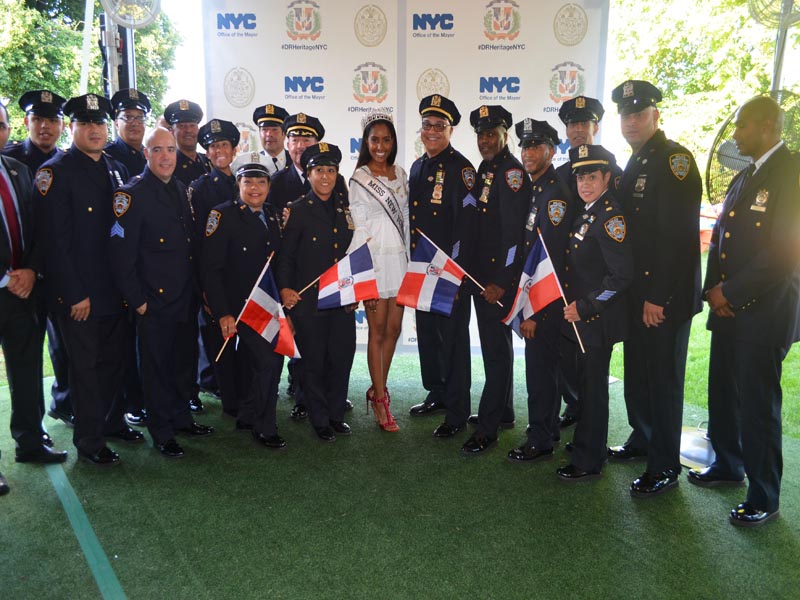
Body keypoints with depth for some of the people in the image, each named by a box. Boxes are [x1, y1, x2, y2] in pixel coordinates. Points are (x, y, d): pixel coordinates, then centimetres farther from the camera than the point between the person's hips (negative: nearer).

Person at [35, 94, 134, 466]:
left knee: (113, 360, 16)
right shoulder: (55, 172, -9)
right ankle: (89, 441, 19)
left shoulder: (116, 170, 11)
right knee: (86, 365, 5)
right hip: (78, 294, -6)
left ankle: (113, 422, 34)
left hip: (115, 289, 6)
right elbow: (55, 240, -14)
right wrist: (75, 295, -16)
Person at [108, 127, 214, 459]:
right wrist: (137, 300, -14)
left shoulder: (181, 190, 10)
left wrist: (196, 288, 12)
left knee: (185, 361, 17)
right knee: (157, 366, 6)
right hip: (155, 300, -6)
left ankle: (181, 418, 35)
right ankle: (162, 433, 21)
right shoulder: (131, 194, -12)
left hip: (187, 298, 7)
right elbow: (121, 254, -14)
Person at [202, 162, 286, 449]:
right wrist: (223, 314, -17)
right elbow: (211, 269, -13)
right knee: (267, 361, -12)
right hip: (238, 307, -7)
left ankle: (246, 418, 30)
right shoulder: (223, 214, -9)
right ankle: (264, 427, 8)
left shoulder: (272, 215, 10)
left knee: (273, 359, 8)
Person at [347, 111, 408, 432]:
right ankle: (380, 400, 12)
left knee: (394, 328, 9)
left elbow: (404, 220, 14)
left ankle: (378, 389, 27)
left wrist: (410, 261, 9)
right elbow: (359, 230, -7)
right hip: (374, 260, -5)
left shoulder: (400, 174, 11)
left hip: (400, 259, 5)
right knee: (377, 330, 1)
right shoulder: (359, 179, -3)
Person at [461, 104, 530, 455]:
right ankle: (503, 412, 31)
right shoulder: (485, 169, 13)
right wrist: (475, 274, 15)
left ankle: (487, 429, 5)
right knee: (495, 344, 17)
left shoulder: (511, 171, -14)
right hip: (482, 275, 9)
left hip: (500, 277, -9)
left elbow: (514, 232, -20)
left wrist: (501, 282, -21)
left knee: (496, 348, -3)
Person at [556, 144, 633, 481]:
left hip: (598, 321, -9)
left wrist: (584, 307, -20)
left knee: (593, 388, 1)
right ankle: (587, 445, 35)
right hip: (581, 317, 9)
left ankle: (588, 463, 13)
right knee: (587, 385, 19)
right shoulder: (586, 214, 11)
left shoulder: (610, 217, -18)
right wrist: (575, 306, 11)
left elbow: (622, 274, -23)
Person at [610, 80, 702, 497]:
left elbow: (678, 235, -20)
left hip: (667, 295, -8)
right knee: (637, 373, 18)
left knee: (662, 379, 0)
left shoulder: (674, 158, -13)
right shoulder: (635, 163, 14)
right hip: (638, 291, 8)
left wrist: (658, 297, -20)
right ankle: (642, 441, 35)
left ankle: (665, 467, 14)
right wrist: (632, 289, 11)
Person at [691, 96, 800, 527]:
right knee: (723, 395, 17)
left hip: (764, 313, -8)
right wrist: (714, 289, 1)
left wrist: (731, 292, -14)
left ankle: (764, 499, 15)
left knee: (758, 407, 0)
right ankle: (728, 465, 37)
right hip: (728, 309, 8)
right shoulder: (744, 178, 16)